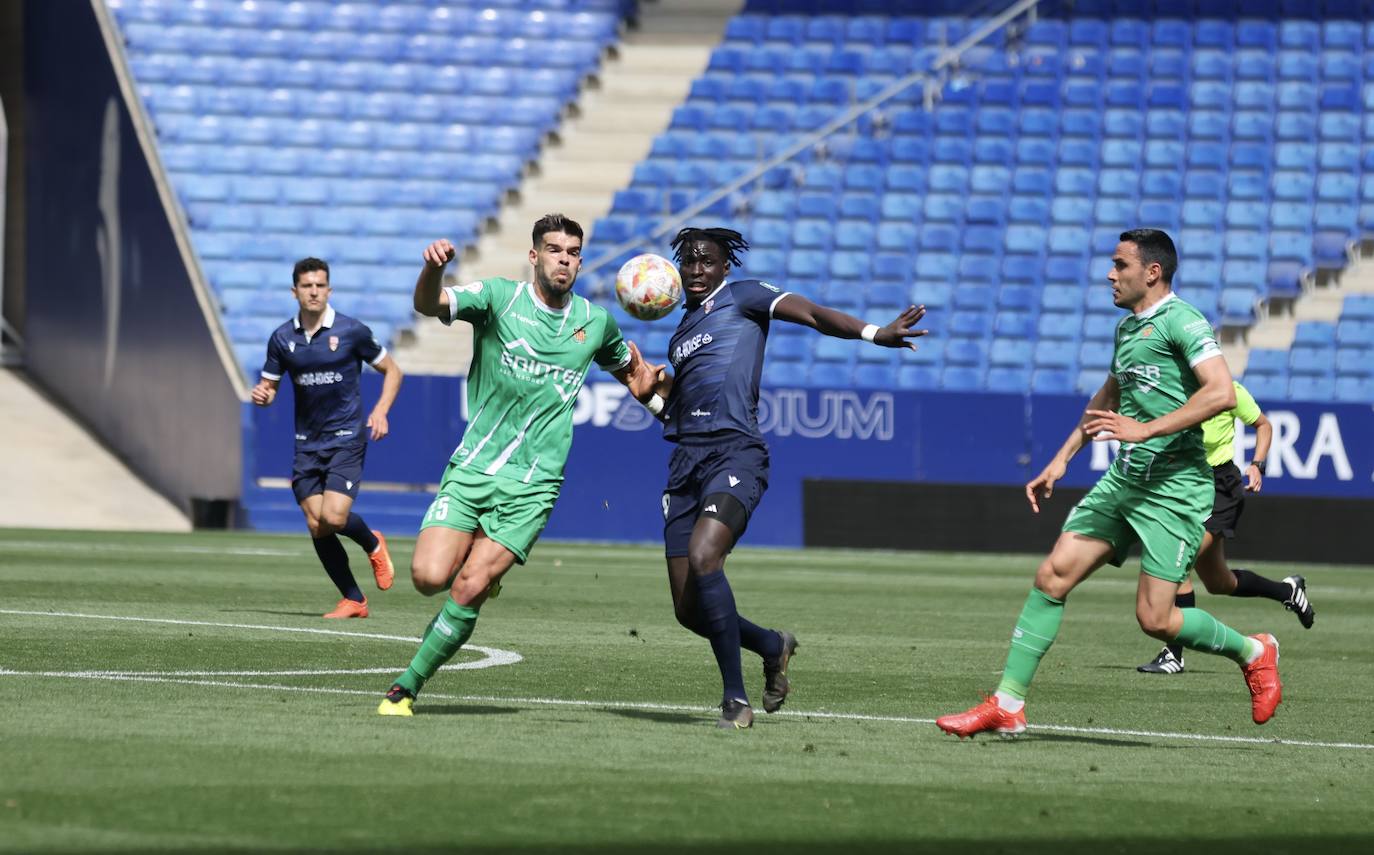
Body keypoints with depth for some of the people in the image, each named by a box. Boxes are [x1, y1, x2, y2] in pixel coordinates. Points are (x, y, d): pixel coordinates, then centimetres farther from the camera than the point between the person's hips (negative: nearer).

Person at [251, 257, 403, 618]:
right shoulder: (282, 338, 4)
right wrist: (261, 396, -11)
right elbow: (270, 385, 13)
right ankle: (353, 600, 11)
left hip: (346, 439, -4)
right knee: (316, 527, -2)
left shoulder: (351, 331, -6)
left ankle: (372, 544, 15)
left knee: (333, 517, -19)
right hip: (307, 442, 4)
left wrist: (380, 411, -10)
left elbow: (392, 371, 4)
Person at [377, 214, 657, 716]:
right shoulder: (498, 297, -1)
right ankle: (484, 572, 20)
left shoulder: (596, 322, 10)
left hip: (532, 486, 0)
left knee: (468, 590, -14)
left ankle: (407, 688, 1)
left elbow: (627, 368, 32)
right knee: (429, 576, -16)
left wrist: (648, 386, 9)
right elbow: (428, 305, -19)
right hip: (471, 468, 0)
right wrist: (433, 268, -41)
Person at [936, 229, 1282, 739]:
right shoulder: (1127, 328, 17)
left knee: (1155, 619, -9)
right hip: (1122, 481, 8)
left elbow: (1221, 392, -24)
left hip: (1174, 488, -8)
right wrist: (1061, 460, 28)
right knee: (1053, 574, -3)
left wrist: (1145, 430, -26)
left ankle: (1252, 653, 17)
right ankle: (1007, 705, 0)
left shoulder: (1181, 321, -11)